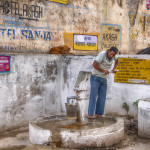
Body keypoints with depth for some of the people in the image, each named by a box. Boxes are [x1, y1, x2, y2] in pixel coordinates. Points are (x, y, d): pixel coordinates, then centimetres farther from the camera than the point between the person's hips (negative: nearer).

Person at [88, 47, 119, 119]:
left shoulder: (113, 55, -3)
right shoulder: (102, 54, -22)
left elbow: (117, 60, 22)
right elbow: (94, 64, -29)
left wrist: (114, 69, 7)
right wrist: (103, 70, -19)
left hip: (103, 79, 7)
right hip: (95, 78, -7)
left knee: (102, 97, 4)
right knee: (93, 96, -9)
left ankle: (98, 113, 11)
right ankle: (90, 114, -6)